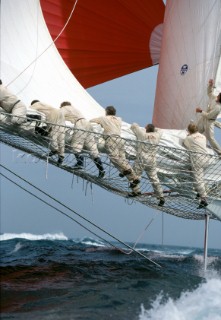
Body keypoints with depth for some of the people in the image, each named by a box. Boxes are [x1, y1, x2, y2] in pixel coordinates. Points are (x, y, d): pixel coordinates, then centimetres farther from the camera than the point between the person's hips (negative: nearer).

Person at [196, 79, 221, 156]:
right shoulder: (214, 98, -11)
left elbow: (208, 116, -30)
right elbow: (209, 92, 7)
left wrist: (201, 111, -24)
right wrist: (210, 85, -10)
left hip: (209, 122, -8)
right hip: (203, 118, 8)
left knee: (210, 138, -6)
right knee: (197, 131, 28)